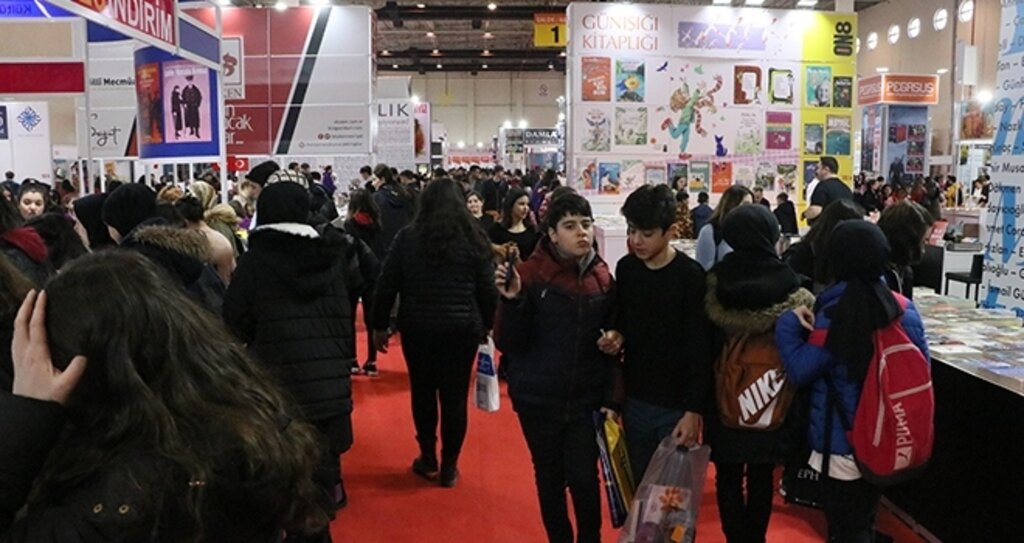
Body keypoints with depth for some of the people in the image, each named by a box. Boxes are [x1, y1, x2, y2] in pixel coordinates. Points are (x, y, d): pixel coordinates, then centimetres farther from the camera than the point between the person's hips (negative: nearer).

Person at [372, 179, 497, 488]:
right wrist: (487, 325, 11)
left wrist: (380, 326, 8)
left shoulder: (407, 237, -1)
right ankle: (449, 467, 16)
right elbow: (488, 288, 0)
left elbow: (386, 286, -1)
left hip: (418, 327, 0)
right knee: (455, 396, 7)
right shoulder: (473, 238, 0)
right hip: (462, 327, 0)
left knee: (423, 393, 16)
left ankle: (428, 460, 26)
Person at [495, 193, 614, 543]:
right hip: (538, 398, -1)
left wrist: (610, 398, -4)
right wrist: (513, 301, -27)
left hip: (586, 399, 1)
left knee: (584, 478, 1)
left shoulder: (603, 279, -2)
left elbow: (611, 345, 7)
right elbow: (509, 345, -12)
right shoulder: (530, 275, -12)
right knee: (549, 478, 13)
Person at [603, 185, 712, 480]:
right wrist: (616, 335, -8)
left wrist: (694, 410, -15)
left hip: (676, 405, -4)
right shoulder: (625, 268, 1)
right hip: (635, 400, 5)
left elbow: (700, 350, -14)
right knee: (639, 484, 16)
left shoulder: (691, 276, -15)